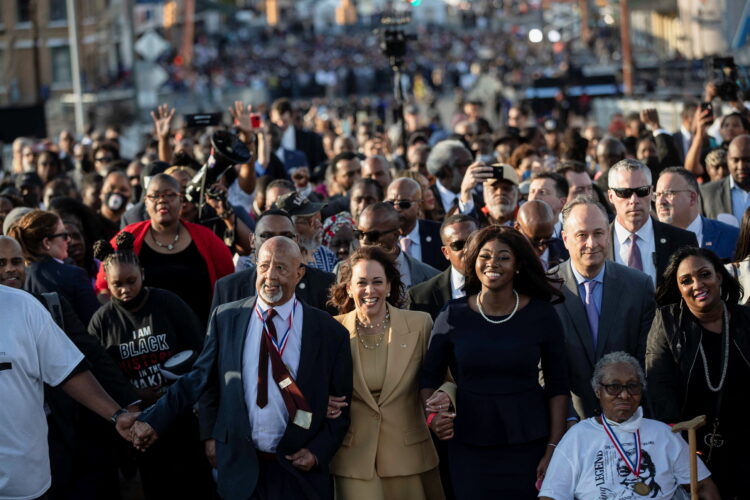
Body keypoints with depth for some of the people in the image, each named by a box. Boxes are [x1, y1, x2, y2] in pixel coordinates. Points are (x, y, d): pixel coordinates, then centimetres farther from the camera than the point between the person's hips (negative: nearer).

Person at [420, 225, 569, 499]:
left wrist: (553, 448, -6)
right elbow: (430, 376, 8)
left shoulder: (541, 315, -2)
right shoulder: (453, 315, -1)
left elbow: (557, 386, 0)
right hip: (469, 446, 1)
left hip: (528, 445, 0)